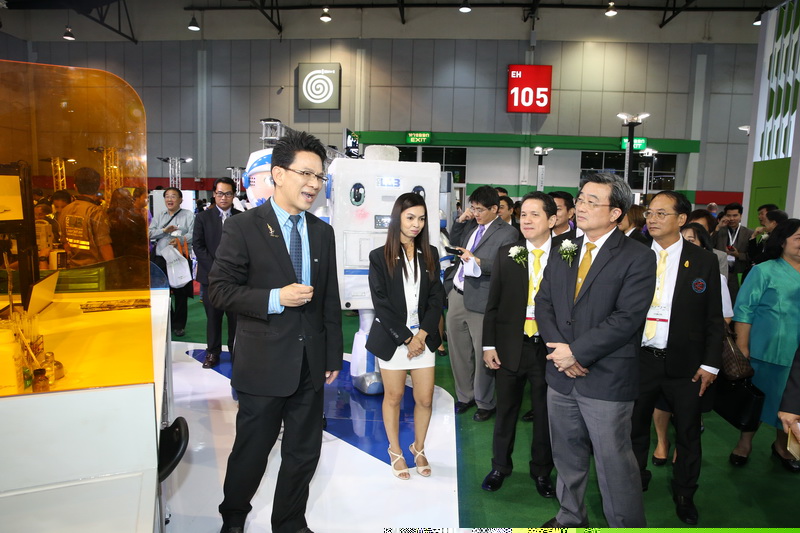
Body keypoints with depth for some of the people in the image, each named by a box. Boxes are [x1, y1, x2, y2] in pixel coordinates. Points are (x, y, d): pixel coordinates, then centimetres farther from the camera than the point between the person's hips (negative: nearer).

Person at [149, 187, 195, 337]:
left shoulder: (188, 215, 4)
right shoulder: (159, 216, 17)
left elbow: (193, 234, -8)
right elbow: (150, 233, 6)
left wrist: (180, 240, -25)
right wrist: (164, 230, -11)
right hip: (160, 259, 4)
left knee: (180, 294, 2)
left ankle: (179, 325, 14)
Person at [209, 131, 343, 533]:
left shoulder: (322, 232, 7)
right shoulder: (243, 227, -8)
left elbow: (330, 299, 10)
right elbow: (220, 291, -11)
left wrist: (333, 355, 10)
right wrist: (276, 298, -21)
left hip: (311, 364, 4)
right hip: (264, 364, -4)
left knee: (304, 453, 15)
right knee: (252, 451, 13)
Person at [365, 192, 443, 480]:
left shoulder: (429, 254, 5)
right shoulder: (380, 256, -5)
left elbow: (436, 297, 2)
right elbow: (381, 302, -10)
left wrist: (422, 333, -9)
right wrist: (406, 338, -13)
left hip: (423, 336, 3)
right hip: (392, 338, -2)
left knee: (425, 399, 6)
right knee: (393, 397, 9)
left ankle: (419, 448, 30)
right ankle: (395, 451, 30)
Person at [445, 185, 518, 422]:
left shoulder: (507, 233, -8)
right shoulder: (471, 225, 12)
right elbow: (455, 242, 26)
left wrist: (477, 261, -26)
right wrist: (460, 221, 11)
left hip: (479, 300, -7)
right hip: (457, 295, 7)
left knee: (482, 354, 3)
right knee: (458, 350, 16)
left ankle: (485, 403, 24)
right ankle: (465, 396, 34)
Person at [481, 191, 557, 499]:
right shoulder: (506, 254, 0)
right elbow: (493, 303, 2)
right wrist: (489, 345, -2)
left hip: (549, 347, -1)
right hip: (510, 346, 1)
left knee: (545, 413, 14)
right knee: (506, 410, 15)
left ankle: (541, 471, 35)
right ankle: (500, 466, 36)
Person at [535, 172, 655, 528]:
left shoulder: (637, 257, -10)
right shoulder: (564, 252, 9)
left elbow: (627, 318, -18)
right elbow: (543, 303, 6)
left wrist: (577, 351, -17)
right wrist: (559, 348, -10)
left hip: (607, 379, -6)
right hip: (561, 377, 6)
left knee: (614, 464, 4)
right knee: (567, 455, 20)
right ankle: (570, 518, 40)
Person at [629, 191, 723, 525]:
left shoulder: (703, 261, -3)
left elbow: (714, 318, -1)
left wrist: (710, 364, -5)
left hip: (685, 364, -1)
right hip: (639, 359, 1)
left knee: (688, 432, 14)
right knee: (635, 426, 16)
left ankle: (684, 494, 36)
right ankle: (635, 481, 39)